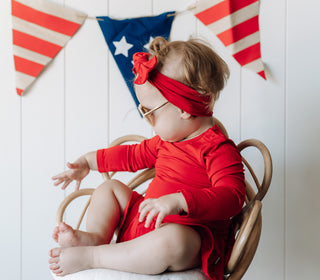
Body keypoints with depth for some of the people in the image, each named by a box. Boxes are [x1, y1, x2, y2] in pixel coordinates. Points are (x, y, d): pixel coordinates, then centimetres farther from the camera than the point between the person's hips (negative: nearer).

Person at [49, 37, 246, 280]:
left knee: (171, 239, -44)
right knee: (110, 188, 15)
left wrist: (180, 201, -42)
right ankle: (96, 237, -11)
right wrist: (87, 162, 32)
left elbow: (233, 197, -30)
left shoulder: (219, 150, -18)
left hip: (191, 240, -9)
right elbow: (135, 155, 28)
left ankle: (90, 257, -31)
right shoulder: (166, 140, 12)